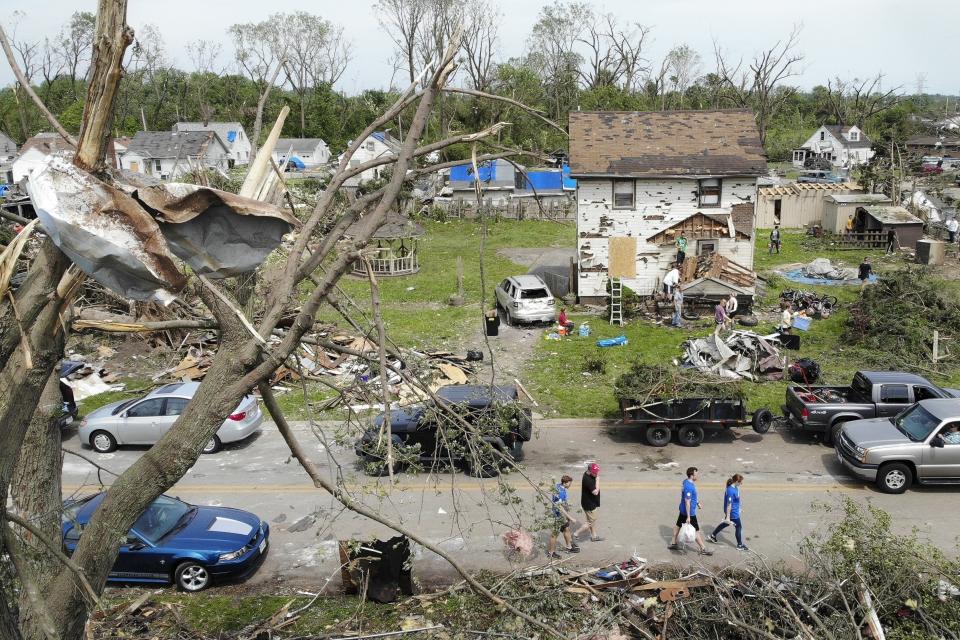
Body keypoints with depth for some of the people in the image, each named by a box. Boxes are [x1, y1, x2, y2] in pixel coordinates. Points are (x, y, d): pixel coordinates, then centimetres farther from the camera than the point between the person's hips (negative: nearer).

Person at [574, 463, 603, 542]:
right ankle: (576, 534, 14)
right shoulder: (587, 480, -34)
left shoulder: (587, 473, -3)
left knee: (593, 520, 24)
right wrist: (597, 478, -32)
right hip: (589, 505, -10)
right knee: (590, 522, 5)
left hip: (591, 503, 10)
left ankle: (594, 536, 40)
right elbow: (595, 492, -34)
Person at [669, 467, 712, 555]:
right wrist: (688, 517, -26)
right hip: (689, 512, -10)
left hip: (683, 510, 10)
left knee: (678, 525, 18)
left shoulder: (686, 482, 1)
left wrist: (697, 502, 25)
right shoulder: (689, 487, -29)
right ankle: (703, 549, 15)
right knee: (696, 530, 3)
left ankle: (673, 543, 31)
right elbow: (687, 502, -28)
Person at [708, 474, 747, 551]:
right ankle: (740, 545, 27)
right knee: (738, 527, 8)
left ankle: (712, 536, 39)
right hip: (733, 513, -10)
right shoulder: (731, 491, -30)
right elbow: (729, 504, -26)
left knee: (726, 524, 25)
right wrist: (728, 517, -22)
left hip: (735, 511, 10)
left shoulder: (735, 487, -1)